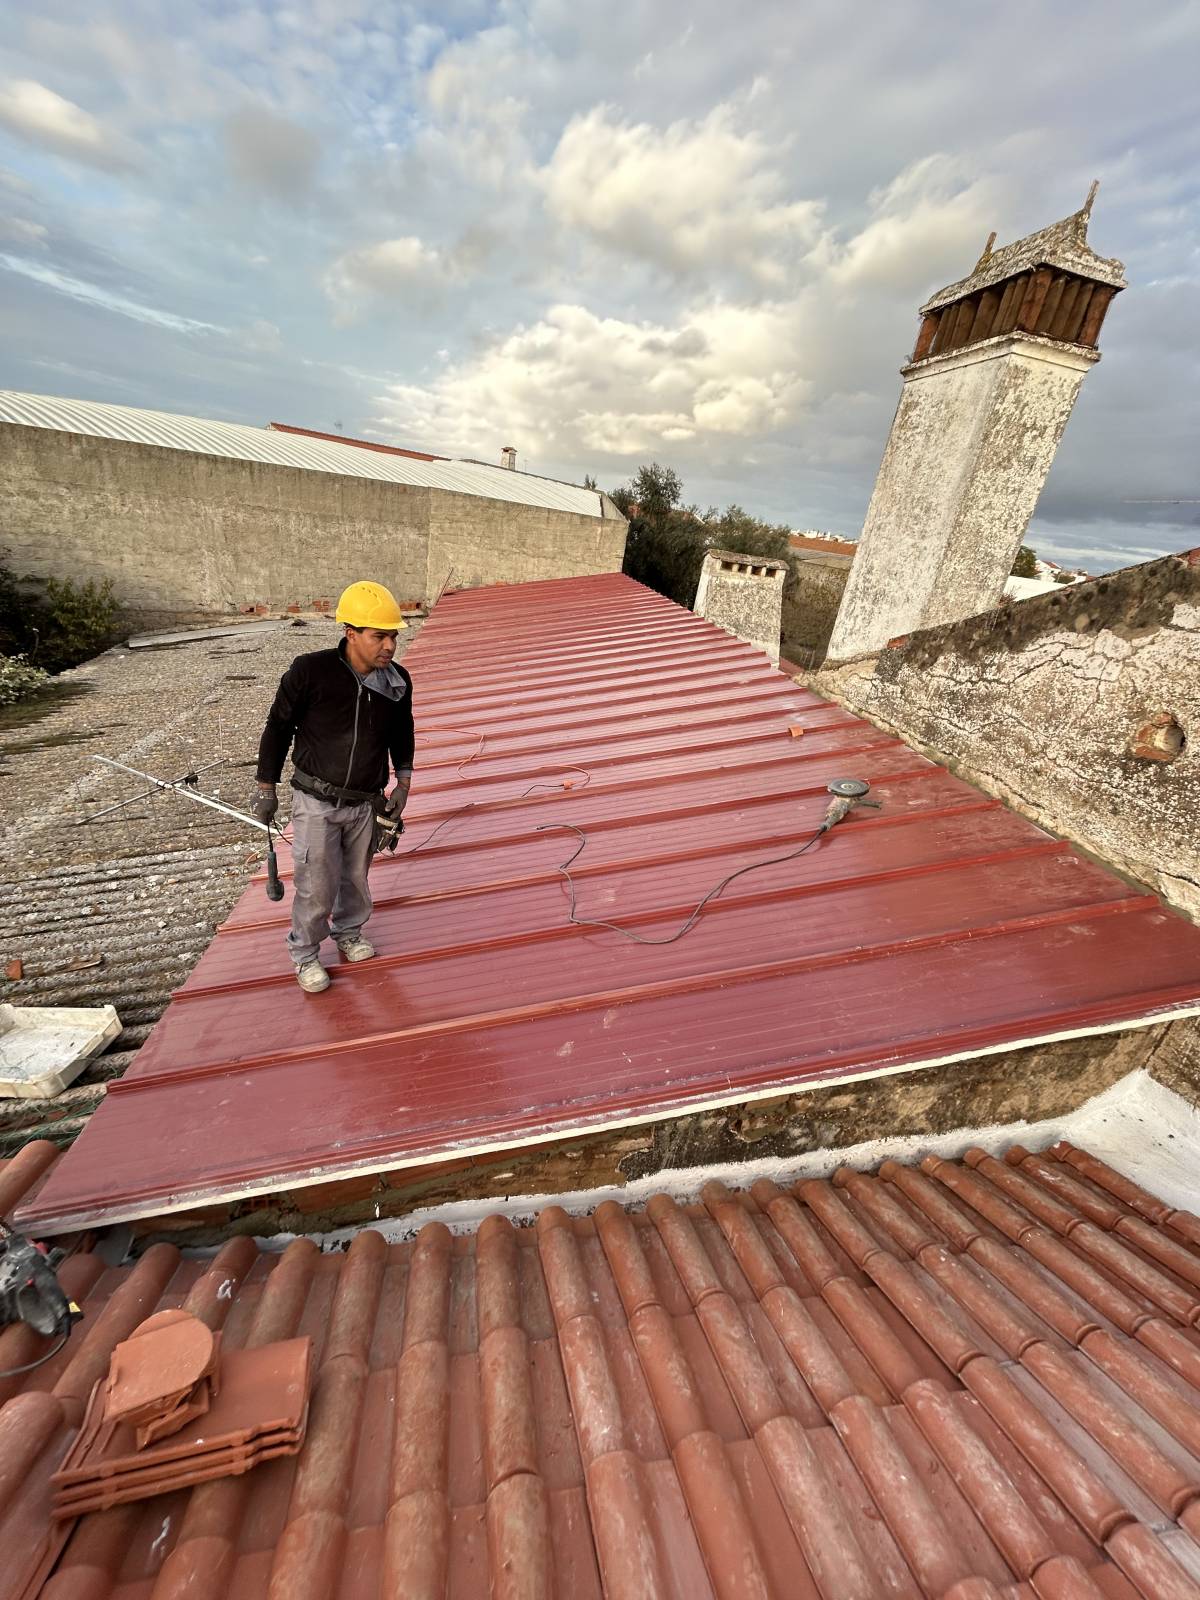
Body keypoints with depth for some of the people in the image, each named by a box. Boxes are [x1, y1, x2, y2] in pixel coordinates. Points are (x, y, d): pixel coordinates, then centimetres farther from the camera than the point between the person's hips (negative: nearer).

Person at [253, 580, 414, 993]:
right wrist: (266, 788, 0)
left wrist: (403, 781, 4)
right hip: (316, 803, -3)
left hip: (366, 804, 4)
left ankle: (348, 933, 45)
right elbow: (278, 727, -5)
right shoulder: (311, 672, -18)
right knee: (316, 887, 3)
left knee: (355, 878, 18)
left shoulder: (397, 681, -5)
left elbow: (401, 734, 13)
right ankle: (304, 955, 29)